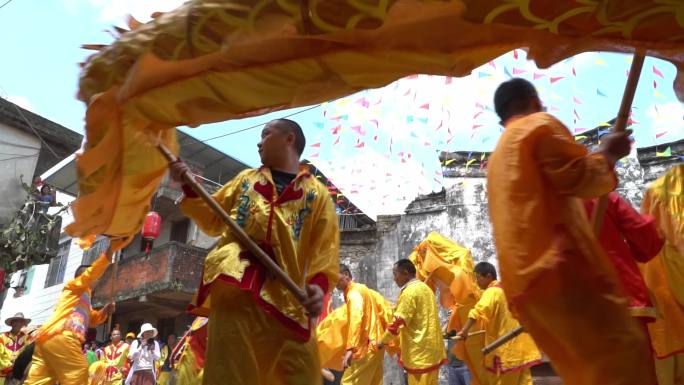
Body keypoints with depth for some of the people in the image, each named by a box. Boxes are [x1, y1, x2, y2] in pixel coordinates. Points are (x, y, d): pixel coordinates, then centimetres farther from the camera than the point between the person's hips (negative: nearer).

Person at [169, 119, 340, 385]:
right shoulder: (244, 179, 24)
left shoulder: (318, 194, 13)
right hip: (233, 284, 2)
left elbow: (326, 251, 2)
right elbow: (213, 221, 27)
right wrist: (188, 185, 15)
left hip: (287, 297, -2)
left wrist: (319, 285, -18)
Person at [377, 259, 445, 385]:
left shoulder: (409, 292, -15)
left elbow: (398, 322, -17)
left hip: (419, 351, -9)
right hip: (431, 347, 9)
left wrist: (383, 342, -5)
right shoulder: (425, 288, 13)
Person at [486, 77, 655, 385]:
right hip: (558, 268, -9)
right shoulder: (540, 125, 4)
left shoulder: (498, 157, 30)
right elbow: (580, 178, -6)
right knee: (624, 357, -9)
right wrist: (608, 153, 11)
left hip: (525, 279, 9)